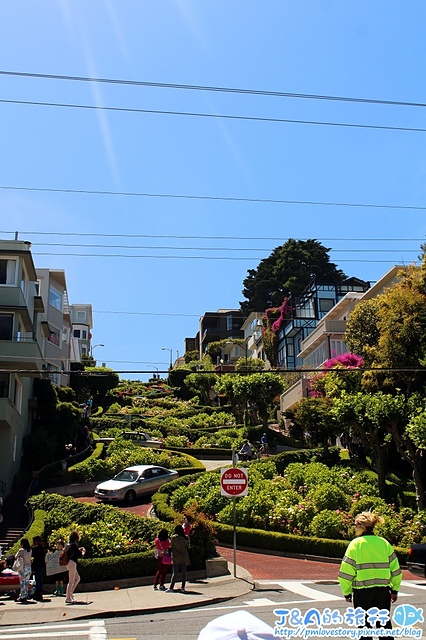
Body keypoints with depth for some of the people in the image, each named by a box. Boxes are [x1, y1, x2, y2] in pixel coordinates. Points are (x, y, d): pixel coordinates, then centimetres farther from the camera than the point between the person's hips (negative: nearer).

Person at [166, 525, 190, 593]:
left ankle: (171, 587, -5)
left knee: (174, 573, 1)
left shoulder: (174, 537, -8)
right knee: (183, 572, 8)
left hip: (176, 558, -2)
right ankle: (183, 587, 6)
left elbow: (171, 545, 3)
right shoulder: (185, 538, -1)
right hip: (184, 558, 2)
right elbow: (187, 546, 7)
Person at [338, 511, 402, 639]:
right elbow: (395, 570, 6)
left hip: (362, 591, -3)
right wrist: (395, 590, 17)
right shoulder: (384, 543, 4)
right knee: (384, 624, 16)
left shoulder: (355, 544, -7)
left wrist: (347, 592, 1)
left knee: (364, 625, 8)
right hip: (383, 590, 4)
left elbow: (346, 572, -9)